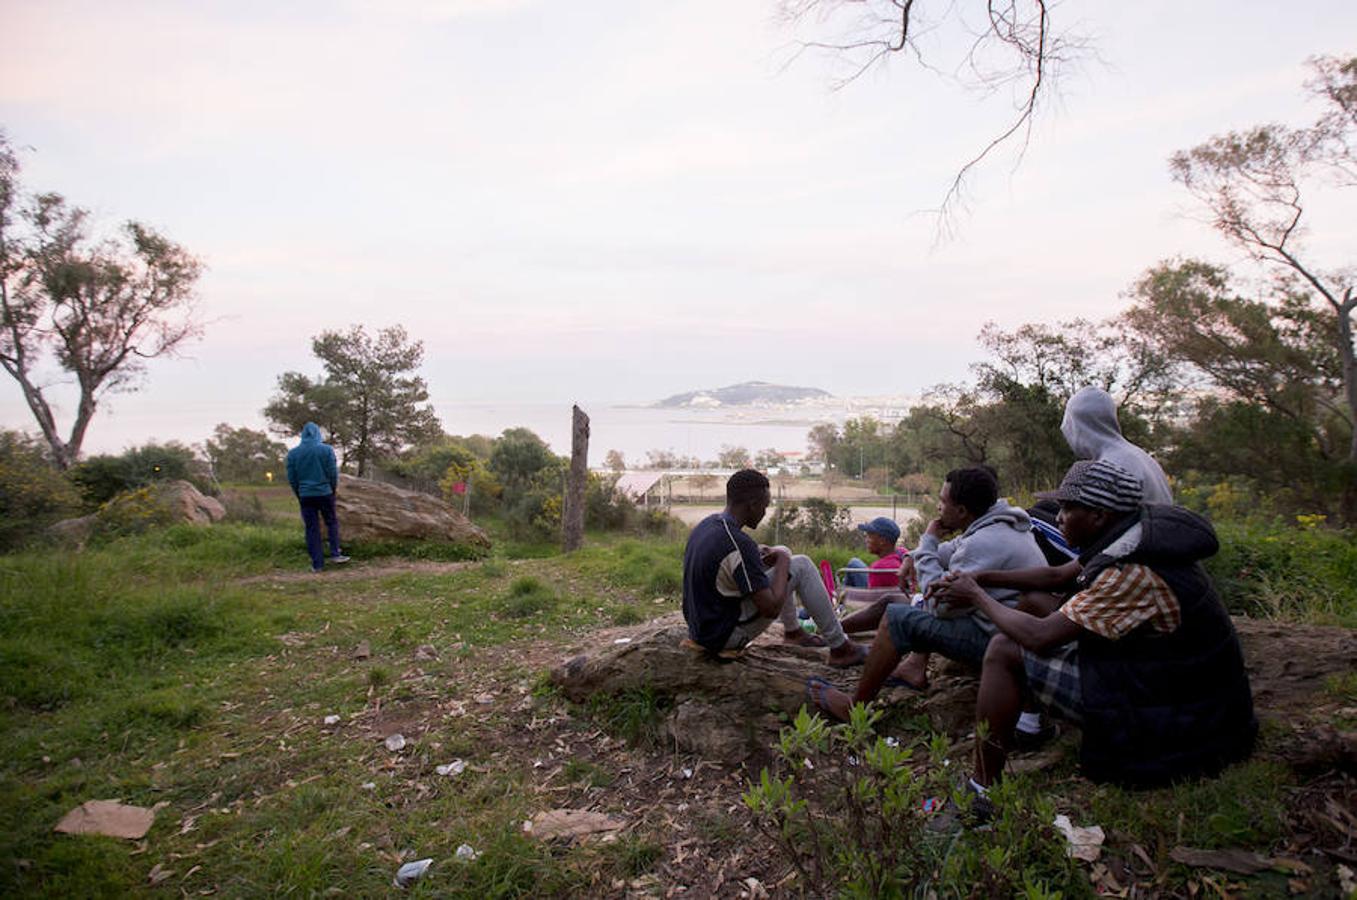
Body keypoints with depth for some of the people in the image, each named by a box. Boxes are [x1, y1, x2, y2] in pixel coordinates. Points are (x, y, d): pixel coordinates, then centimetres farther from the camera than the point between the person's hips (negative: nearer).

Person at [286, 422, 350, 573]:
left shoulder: (293, 453, 2)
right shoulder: (326, 449, -6)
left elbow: (291, 478, 5)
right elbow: (333, 473, -6)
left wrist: (299, 495, 17)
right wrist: (333, 490, 10)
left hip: (305, 496, 2)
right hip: (325, 493, -2)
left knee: (311, 529, 5)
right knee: (331, 522, 15)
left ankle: (317, 564, 5)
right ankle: (335, 553, 6)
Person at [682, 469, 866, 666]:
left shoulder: (706, 524, 0)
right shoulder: (739, 544, -27)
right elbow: (772, 608, -24)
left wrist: (757, 555, 6)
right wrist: (783, 559, -11)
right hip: (725, 636, -9)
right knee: (801, 566, -7)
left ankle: (793, 631, 32)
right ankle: (840, 648, 4)